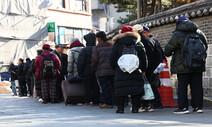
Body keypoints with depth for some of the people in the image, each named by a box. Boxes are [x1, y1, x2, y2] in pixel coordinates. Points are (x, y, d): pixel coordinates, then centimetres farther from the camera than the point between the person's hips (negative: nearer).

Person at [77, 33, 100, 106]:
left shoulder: (84, 50, -11)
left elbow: (80, 62, -12)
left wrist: (79, 72, -4)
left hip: (87, 72, -4)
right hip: (96, 72, 4)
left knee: (87, 87, 2)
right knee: (96, 87, 8)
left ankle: (88, 101, 0)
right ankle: (96, 101, 10)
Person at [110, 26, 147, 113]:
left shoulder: (117, 44, 3)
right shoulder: (138, 44, 8)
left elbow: (112, 59, 4)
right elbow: (143, 58, 9)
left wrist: (115, 68, 16)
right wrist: (143, 70, 15)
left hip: (121, 71, -1)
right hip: (136, 71, 1)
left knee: (121, 89, 2)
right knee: (136, 88, 4)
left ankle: (120, 108, 0)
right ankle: (135, 107, 2)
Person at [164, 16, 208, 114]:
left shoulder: (177, 35, -8)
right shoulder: (199, 33, 9)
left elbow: (167, 50, -4)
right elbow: (205, 47, 20)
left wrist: (168, 54, 19)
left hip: (183, 66, -5)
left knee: (182, 86, 0)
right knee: (197, 86, 9)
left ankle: (183, 107, -3)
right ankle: (198, 106, 9)